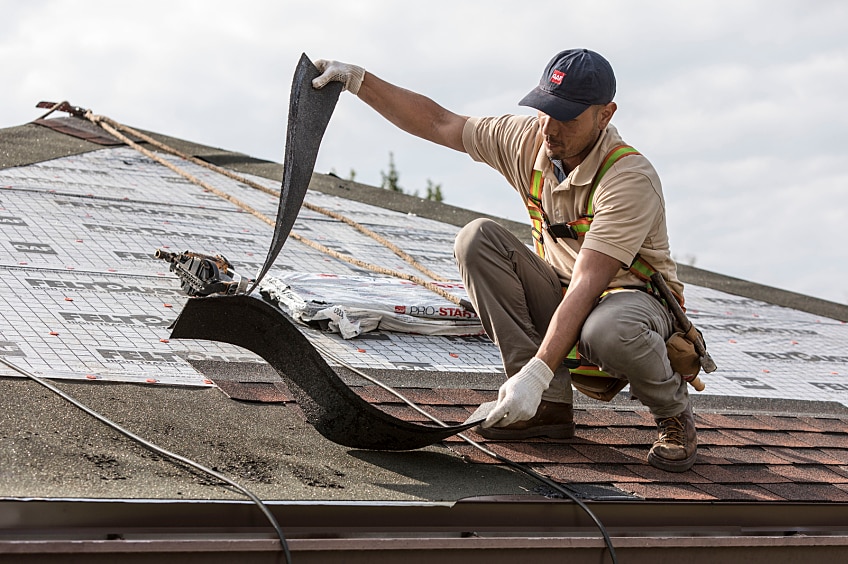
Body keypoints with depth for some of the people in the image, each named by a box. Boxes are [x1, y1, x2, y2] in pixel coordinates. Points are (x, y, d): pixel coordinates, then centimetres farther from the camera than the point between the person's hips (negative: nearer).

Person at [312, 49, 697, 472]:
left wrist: (535, 374, -42)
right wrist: (358, 80, -7)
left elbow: (586, 285, -35)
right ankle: (550, 404, -14)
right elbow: (436, 123, 3)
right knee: (478, 238, -16)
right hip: (559, 302, 7)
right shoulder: (529, 140, -7)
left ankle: (673, 413, -7)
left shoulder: (632, 179, -27)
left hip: (636, 297, -7)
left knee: (609, 330, -44)